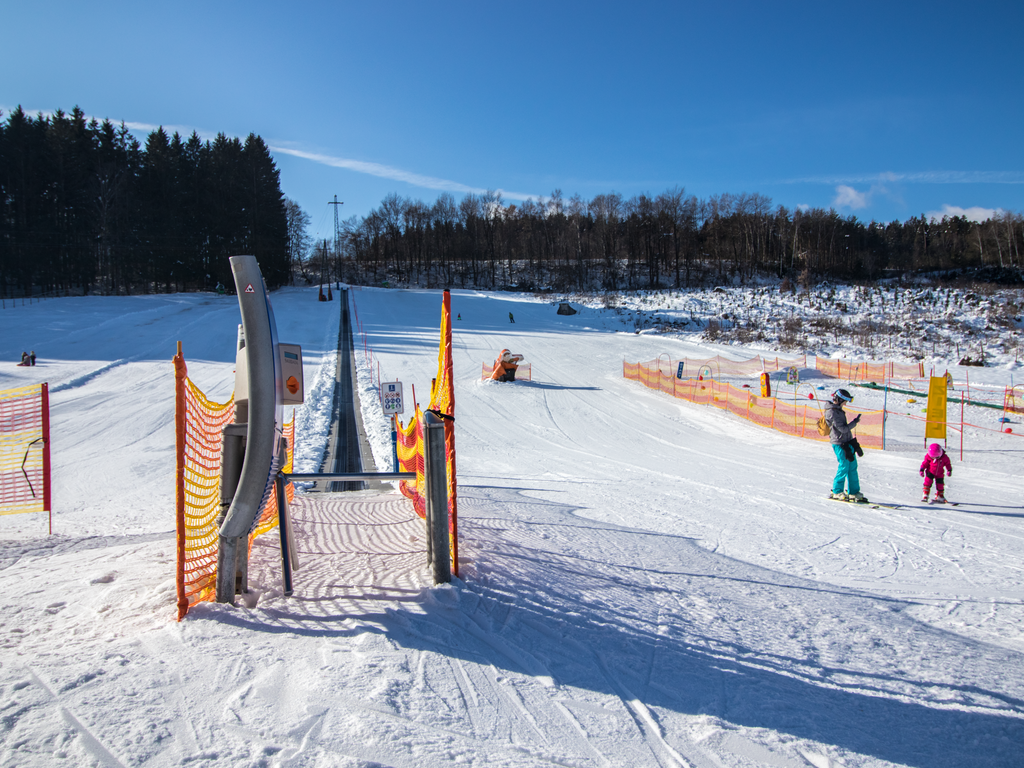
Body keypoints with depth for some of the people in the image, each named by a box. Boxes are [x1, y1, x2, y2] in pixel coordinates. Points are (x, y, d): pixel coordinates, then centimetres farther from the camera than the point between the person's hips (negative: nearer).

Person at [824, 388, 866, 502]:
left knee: (852, 466, 10)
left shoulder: (838, 410, 13)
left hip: (847, 442, 9)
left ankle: (854, 492, 16)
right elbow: (843, 429, -21)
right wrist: (855, 422, -10)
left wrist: (852, 442, 26)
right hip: (839, 443, -9)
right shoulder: (832, 412, -18)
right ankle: (837, 492, 6)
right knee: (844, 466, -6)